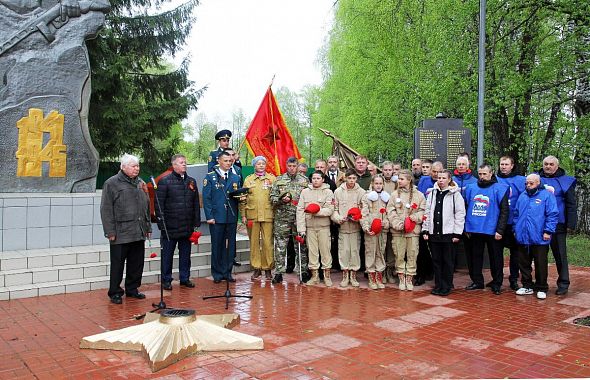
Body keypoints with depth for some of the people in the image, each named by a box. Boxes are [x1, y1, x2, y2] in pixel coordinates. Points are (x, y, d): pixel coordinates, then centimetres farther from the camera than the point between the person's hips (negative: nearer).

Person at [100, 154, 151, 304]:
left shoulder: (141, 183, 15)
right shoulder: (111, 183, -4)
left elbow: (147, 207, 22)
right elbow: (106, 210, -7)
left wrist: (148, 227, 17)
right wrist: (110, 231, -12)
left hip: (139, 233, 6)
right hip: (120, 234, -6)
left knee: (136, 264, 12)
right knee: (117, 264, 2)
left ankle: (132, 289, 25)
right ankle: (115, 292, 13)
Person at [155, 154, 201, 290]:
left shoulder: (191, 181, 11)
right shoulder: (165, 181, -4)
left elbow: (196, 204, 13)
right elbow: (159, 204, -7)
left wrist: (196, 223, 8)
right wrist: (161, 223, -11)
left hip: (187, 227, 5)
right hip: (169, 227, -4)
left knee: (185, 254, 12)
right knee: (167, 255, 5)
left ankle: (185, 278, 24)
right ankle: (166, 280, 16)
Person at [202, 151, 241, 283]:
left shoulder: (235, 178, 12)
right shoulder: (210, 177, 1)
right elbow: (206, 198, -3)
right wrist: (209, 216, -9)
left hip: (231, 217, 3)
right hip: (216, 217, -3)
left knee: (230, 246, 7)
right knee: (217, 246, 3)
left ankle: (227, 272, 18)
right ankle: (217, 274, 14)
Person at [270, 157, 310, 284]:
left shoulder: (305, 180, 9)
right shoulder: (279, 180, 9)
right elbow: (272, 197, 6)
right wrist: (281, 200, -12)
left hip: (300, 218, 0)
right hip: (282, 217, 0)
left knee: (301, 246, 5)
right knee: (280, 246, 1)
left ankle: (303, 271, 15)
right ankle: (279, 272, 8)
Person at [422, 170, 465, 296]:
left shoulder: (456, 195, -2)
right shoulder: (432, 193, 10)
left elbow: (460, 215, -5)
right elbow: (427, 213, 10)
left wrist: (457, 233, -10)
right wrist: (425, 230, 5)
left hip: (448, 233, -4)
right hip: (434, 233, 4)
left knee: (448, 261, 4)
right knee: (436, 260, 9)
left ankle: (446, 287, 14)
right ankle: (438, 285, 19)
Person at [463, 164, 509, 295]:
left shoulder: (499, 189, -5)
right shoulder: (471, 188, 6)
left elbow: (504, 211, -8)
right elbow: (465, 209, 12)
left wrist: (500, 230, -14)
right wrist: (465, 227, 6)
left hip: (492, 231, -4)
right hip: (474, 230, 4)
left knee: (496, 258, 7)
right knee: (475, 257, 12)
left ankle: (497, 283, 19)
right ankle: (477, 281, 25)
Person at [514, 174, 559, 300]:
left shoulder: (547, 195, -4)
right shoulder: (522, 196, 13)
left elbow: (553, 214, -10)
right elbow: (516, 214, 18)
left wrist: (548, 231, -14)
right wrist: (515, 229, 13)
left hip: (540, 239, -5)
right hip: (522, 238, 5)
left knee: (540, 265, 3)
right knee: (524, 264, 12)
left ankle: (541, 289, 15)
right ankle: (527, 286, 24)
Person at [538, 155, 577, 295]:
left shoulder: (565, 181, 1)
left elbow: (571, 205, 0)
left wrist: (570, 224, -7)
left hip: (558, 225, -3)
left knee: (560, 254, 4)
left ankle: (563, 284, 14)